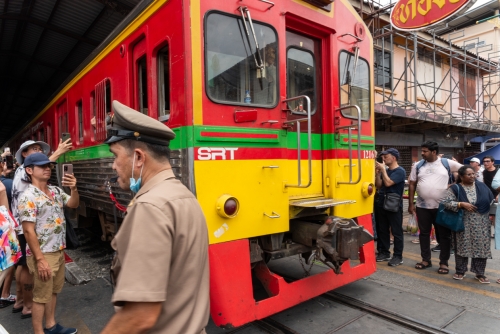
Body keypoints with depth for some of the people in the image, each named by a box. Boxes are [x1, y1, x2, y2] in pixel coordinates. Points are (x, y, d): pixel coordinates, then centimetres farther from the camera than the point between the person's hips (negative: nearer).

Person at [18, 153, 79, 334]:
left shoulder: (56, 191, 5)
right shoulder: (27, 197, -17)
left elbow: (74, 204, 5)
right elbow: (29, 231, -19)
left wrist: (74, 188, -16)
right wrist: (40, 259, -19)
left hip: (59, 251, 7)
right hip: (43, 255, -7)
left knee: (53, 291, 20)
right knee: (41, 296, 7)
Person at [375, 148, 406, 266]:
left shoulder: (400, 171, -10)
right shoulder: (385, 170, 12)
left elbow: (388, 183, -22)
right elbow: (378, 186, 9)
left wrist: (383, 170, -12)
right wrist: (378, 172, -1)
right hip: (381, 204, 8)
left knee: (396, 232, 1)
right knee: (382, 230, 12)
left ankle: (398, 256, 8)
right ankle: (384, 252, 23)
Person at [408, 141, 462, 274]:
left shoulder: (447, 163, -3)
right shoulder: (418, 166, 3)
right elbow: (412, 184, 6)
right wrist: (411, 203, 3)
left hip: (442, 206, -2)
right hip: (422, 206, 2)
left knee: (444, 234, 6)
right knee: (424, 233, 10)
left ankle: (444, 262, 18)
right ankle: (426, 260, 23)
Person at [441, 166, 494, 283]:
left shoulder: (482, 186, 6)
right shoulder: (455, 188, -5)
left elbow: (491, 201, 12)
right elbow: (445, 202, -13)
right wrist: (462, 204, -21)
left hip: (481, 224, 3)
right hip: (463, 224, -2)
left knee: (481, 247, 4)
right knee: (462, 247, 4)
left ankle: (480, 273, 19)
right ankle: (460, 271, 19)